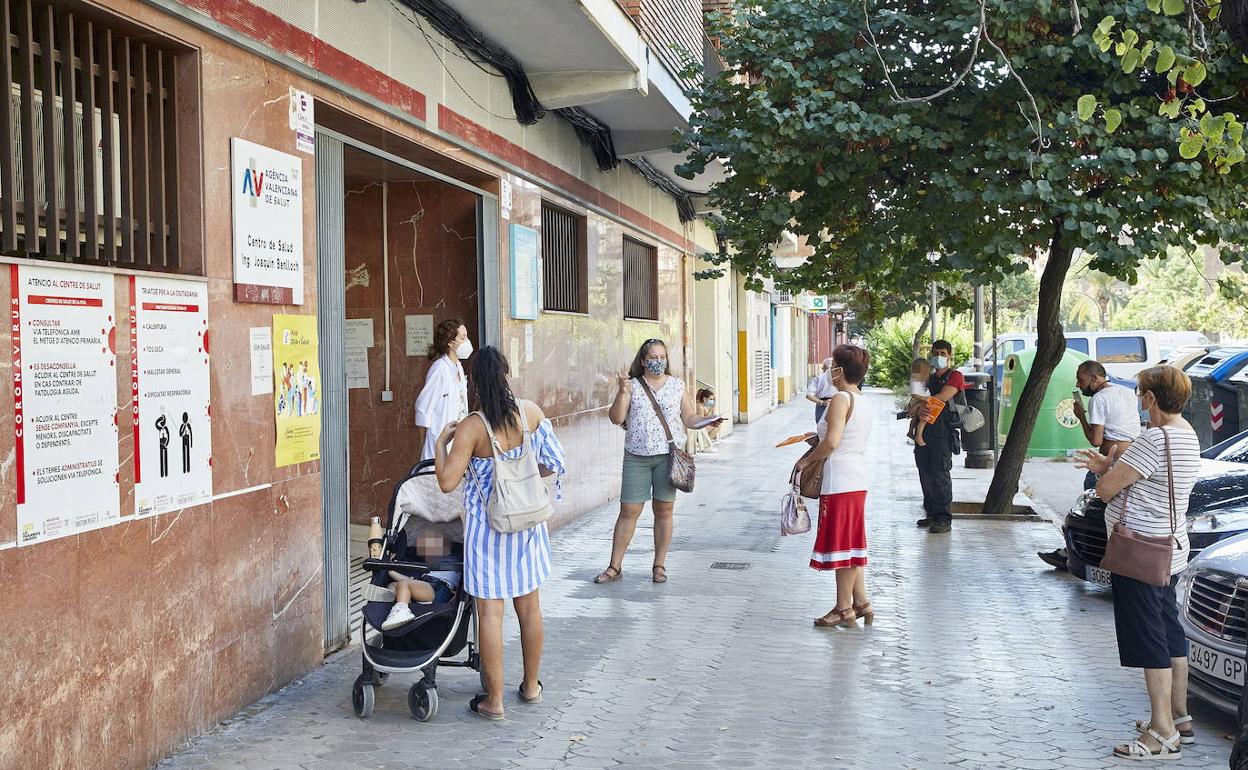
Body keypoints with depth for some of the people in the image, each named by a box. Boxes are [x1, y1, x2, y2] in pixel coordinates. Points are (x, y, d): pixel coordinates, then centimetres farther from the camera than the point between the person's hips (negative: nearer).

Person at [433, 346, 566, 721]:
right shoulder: (530, 411, -6)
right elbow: (553, 462, 1)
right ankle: (531, 686, 30)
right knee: (529, 605, 17)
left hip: (487, 525, -4)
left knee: (490, 610, 2)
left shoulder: (472, 428, -19)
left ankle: (494, 700, 7)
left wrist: (440, 443, -7)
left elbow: (447, 482, -21)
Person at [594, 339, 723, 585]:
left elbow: (689, 418, 11)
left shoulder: (677, 386, 7)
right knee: (628, 511, 0)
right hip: (636, 457, -1)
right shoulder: (633, 386, 3)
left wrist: (707, 421, -8)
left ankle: (659, 566, 14)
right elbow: (617, 418, -3)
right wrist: (623, 392, -16)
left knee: (664, 511, 3)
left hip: (668, 455, 1)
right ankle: (615, 567, 9)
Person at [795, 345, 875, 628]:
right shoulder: (865, 403, 12)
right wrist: (819, 437, 18)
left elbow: (832, 442, -24)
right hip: (858, 480, 9)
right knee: (852, 543, 17)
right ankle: (861, 603, 21)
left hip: (839, 482, -9)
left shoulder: (841, 399, -15)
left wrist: (807, 459, -11)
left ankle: (844, 609, 7)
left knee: (841, 543, 0)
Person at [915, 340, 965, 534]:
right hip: (924, 430, 7)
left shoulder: (955, 376, 1)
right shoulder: (929, 378, 22)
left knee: (940, 473, -10)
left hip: (943, 432, -7)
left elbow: (941, 398, -13)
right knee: (925, 474, 7)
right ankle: (931, 514, 16)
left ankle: (944, 519, -9)